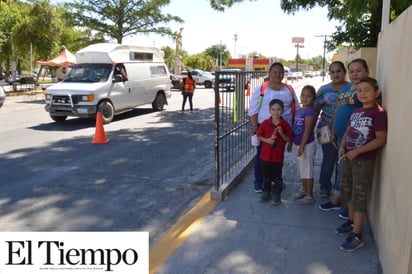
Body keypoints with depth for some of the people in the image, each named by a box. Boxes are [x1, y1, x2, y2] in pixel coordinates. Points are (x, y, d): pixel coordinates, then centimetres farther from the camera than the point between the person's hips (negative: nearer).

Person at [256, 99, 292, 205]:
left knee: (277, 177, 8)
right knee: (266, 176, 15)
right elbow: (259, 136, 2)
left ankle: (276, 195, 22)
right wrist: (267, 140, -15)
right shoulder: (265, 123, -3)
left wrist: (281, 133, -20)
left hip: (278, 156, -2)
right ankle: (266, 193, 31)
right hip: (266, 155, 2)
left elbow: (289, 140, -4)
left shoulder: (285, 125, -6)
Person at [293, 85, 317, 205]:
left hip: (307, 145, -9)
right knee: (302, 169, 19)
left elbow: (307, 131, -19)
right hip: (299, 144, 9)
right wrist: (291, 143, 16)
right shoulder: (298, 111, 11)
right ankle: (304, 190, 34)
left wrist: (302, 147, -20)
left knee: (308, 170, -1)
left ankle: (309, 196, 9)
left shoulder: (310, 111, -15)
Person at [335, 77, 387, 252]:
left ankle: (356, 235, 6)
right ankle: (352, 221, 37)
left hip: (365, 161, -8)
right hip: (348, 158, 8)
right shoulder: (356, 112, 10)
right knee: (347, 192, 18)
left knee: (359, 197, -3)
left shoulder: (379, 113, -14)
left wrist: (357, 151, -22)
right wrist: (342, 146, -2)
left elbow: (381, 140, -18)